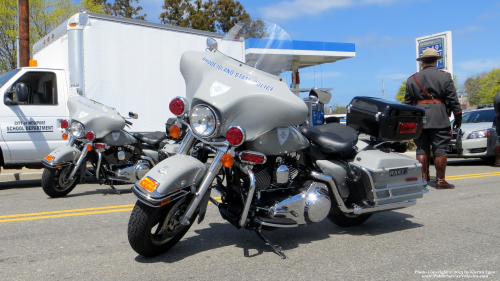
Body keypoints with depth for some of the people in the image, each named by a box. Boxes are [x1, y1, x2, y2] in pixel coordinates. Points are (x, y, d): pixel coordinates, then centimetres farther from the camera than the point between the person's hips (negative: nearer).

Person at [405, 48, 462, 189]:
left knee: (422, 149, 7)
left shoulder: (412, 79, 9)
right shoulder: (445, 76, 4)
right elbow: (453, 99, 0)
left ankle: (423, 177, 9)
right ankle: (440, 180, 3)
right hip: (439, 118, -2)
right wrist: (458, 117, 5)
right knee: (440, 149, 1)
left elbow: (407, 102, 9)